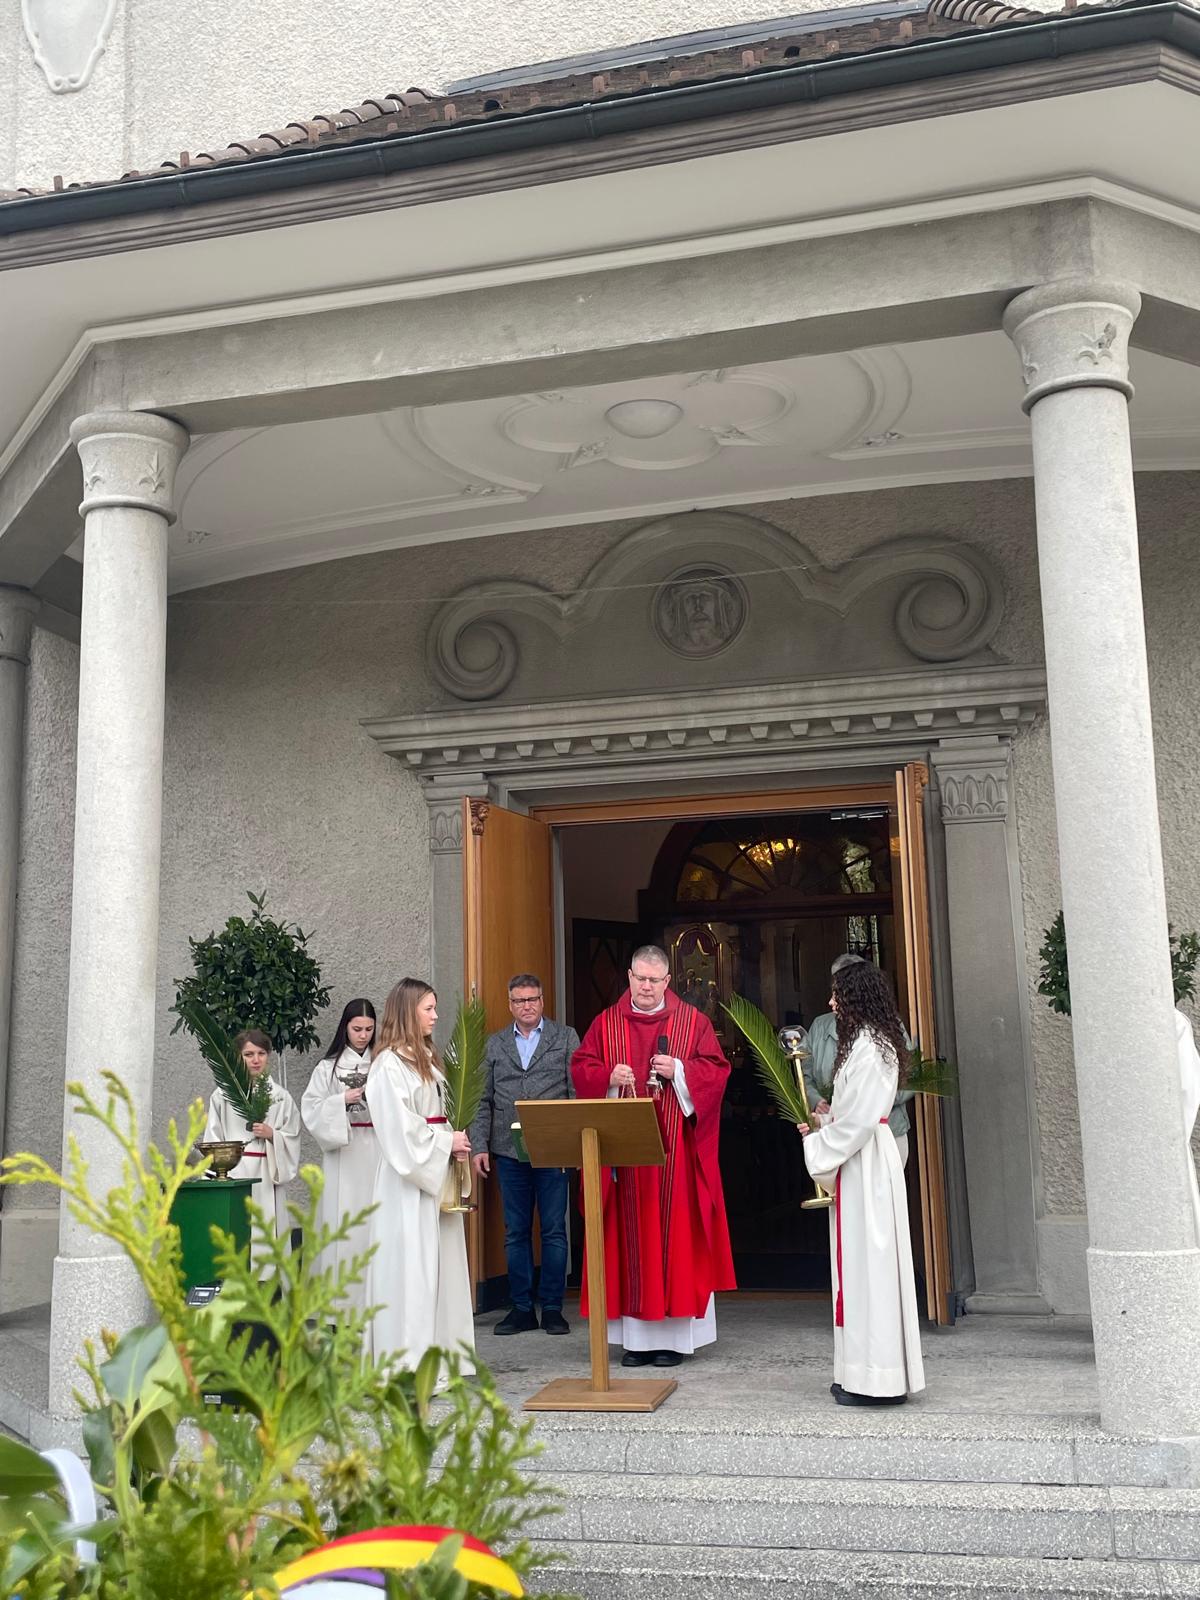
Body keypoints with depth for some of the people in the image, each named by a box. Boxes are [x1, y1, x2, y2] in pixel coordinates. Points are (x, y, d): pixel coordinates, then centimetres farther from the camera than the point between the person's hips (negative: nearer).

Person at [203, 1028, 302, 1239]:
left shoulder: (281, 1096, 9)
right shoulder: (223, 1094, 6)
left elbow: (293, 1139, 10)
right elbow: (212, 1139, 6)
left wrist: (272, 1134, -9)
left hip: (267, 1175, 1)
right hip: (231, 1172, -1)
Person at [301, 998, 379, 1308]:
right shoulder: (328, 1067, 5)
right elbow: (311, 1110, -1)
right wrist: (343, 1100, -13)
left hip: (377, 1154, 1)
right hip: (343, 1155, 0)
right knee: (344, 1224, -3)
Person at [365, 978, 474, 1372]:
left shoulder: (425, 1058, 15)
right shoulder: (389, 1064, -12)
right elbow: (399, 1126, -18)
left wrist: (454, 1144, 3)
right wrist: (447, 1141, -11)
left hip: (435, 1174, 9)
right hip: (407, 1180, -9)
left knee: (440, 1262, 10)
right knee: (410, 1266, -5)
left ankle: (437, 1351, 16)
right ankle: (408, 1358, 0)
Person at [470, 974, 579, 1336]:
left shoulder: (566, 1038, 6)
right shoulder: (495, 1044, 13)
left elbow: (579, 1092, 1)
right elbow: (484, 1100, 11)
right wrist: (479, 1146, 1)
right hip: (508, 1152, 2)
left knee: (554, 1231, 1)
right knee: (515, 1232, 7)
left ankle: (552, 1307, 11)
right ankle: (521, 1308, 16)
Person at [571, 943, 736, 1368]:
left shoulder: (693, 1021, 4)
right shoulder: (606, 1023, 9)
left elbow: (716, 1070, 0)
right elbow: (581, 1069, 6)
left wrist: (678, 1070, -15)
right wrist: (608, 1077, -13)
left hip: (675, 1150, -1)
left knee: (675, 1231, 0)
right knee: (629, 1236, 2)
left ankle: (675, 1335, 7)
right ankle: (636, 1335, 7)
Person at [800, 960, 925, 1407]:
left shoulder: (866, 1045, -17)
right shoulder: (874, 1040, 15)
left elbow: (859, 1119, -21)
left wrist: (821, 1151, -10)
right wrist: (825, 1124, 11)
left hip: (863, 1164, -10)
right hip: (865, 1158, 10)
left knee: (866, 1261, -6)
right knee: (871, 1264, 12)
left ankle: (875, 1378, 0)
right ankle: (879, 1371, 18)